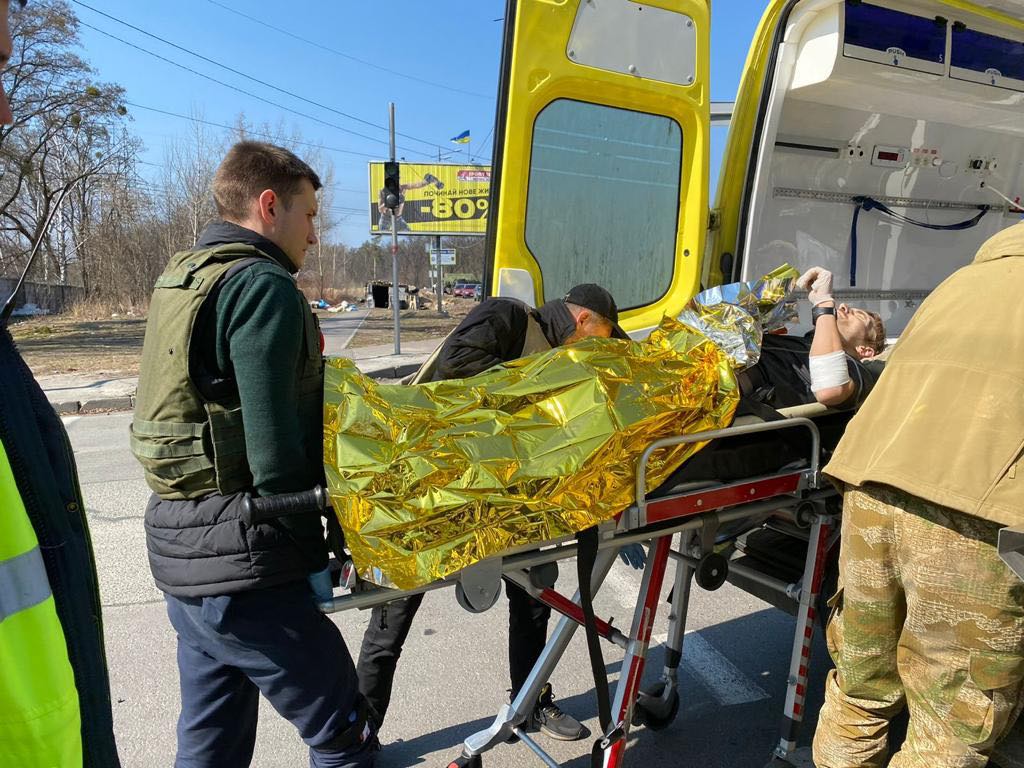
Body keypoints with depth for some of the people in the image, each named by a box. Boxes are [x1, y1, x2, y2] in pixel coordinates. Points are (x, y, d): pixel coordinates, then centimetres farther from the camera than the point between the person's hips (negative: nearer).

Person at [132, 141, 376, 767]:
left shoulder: (182, 277, 16)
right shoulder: (263, 285, -14)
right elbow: (272, 438, -21)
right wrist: (316, 524, -9)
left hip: (178, 541, 10)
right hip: (239, 557, -10)